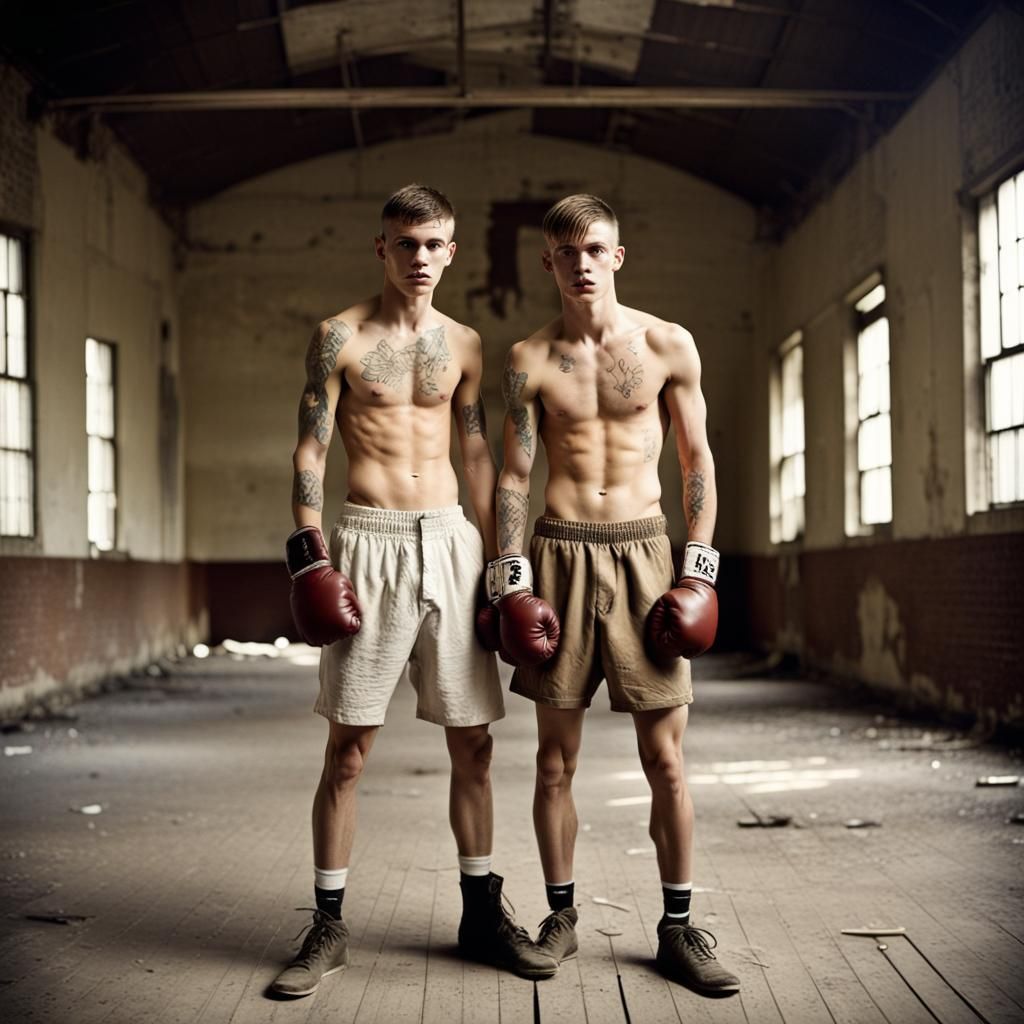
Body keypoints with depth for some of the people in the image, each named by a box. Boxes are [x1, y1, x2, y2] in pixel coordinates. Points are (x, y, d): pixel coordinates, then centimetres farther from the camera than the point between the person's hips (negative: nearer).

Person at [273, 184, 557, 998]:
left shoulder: (464, 344, 11)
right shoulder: (341, 338, 1)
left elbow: (479, 457, 13)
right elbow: (310, 450, -2)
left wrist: (499, 559, 8)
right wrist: (309, 552, -12)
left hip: (451, 540, 4)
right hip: (370, 541, -3)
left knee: (473, 739, 6)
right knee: (349, 746, -1)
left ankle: (482, 911, 18)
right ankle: (329, 927, 8)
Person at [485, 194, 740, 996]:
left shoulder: (669, 347, 3)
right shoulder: (530, 360, 4)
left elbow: (698, 459, 6)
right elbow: (514, 473, 4)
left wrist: (700, 566, -1)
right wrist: (512, 577, -4)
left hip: (643, 550, 0)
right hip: (561, 553, 1)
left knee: (666, 756, 1)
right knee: (556, 755, 6)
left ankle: (678, 927, 11)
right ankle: (562, 914, 19)